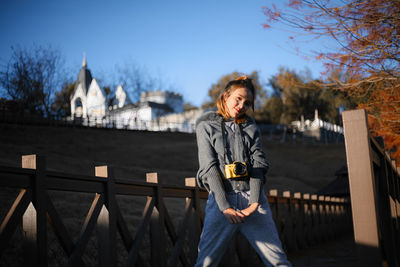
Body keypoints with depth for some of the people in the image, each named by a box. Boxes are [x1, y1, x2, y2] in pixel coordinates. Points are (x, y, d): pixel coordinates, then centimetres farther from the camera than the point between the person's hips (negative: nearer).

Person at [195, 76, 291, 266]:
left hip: (253, 199, 3)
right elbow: (210, 168, -3)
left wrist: (255, 202, -12)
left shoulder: (251, 129, 16)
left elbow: (258, 165, 3)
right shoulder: (206, 127, 7)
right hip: (222, 199, -2)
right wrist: (225, 207, -14)